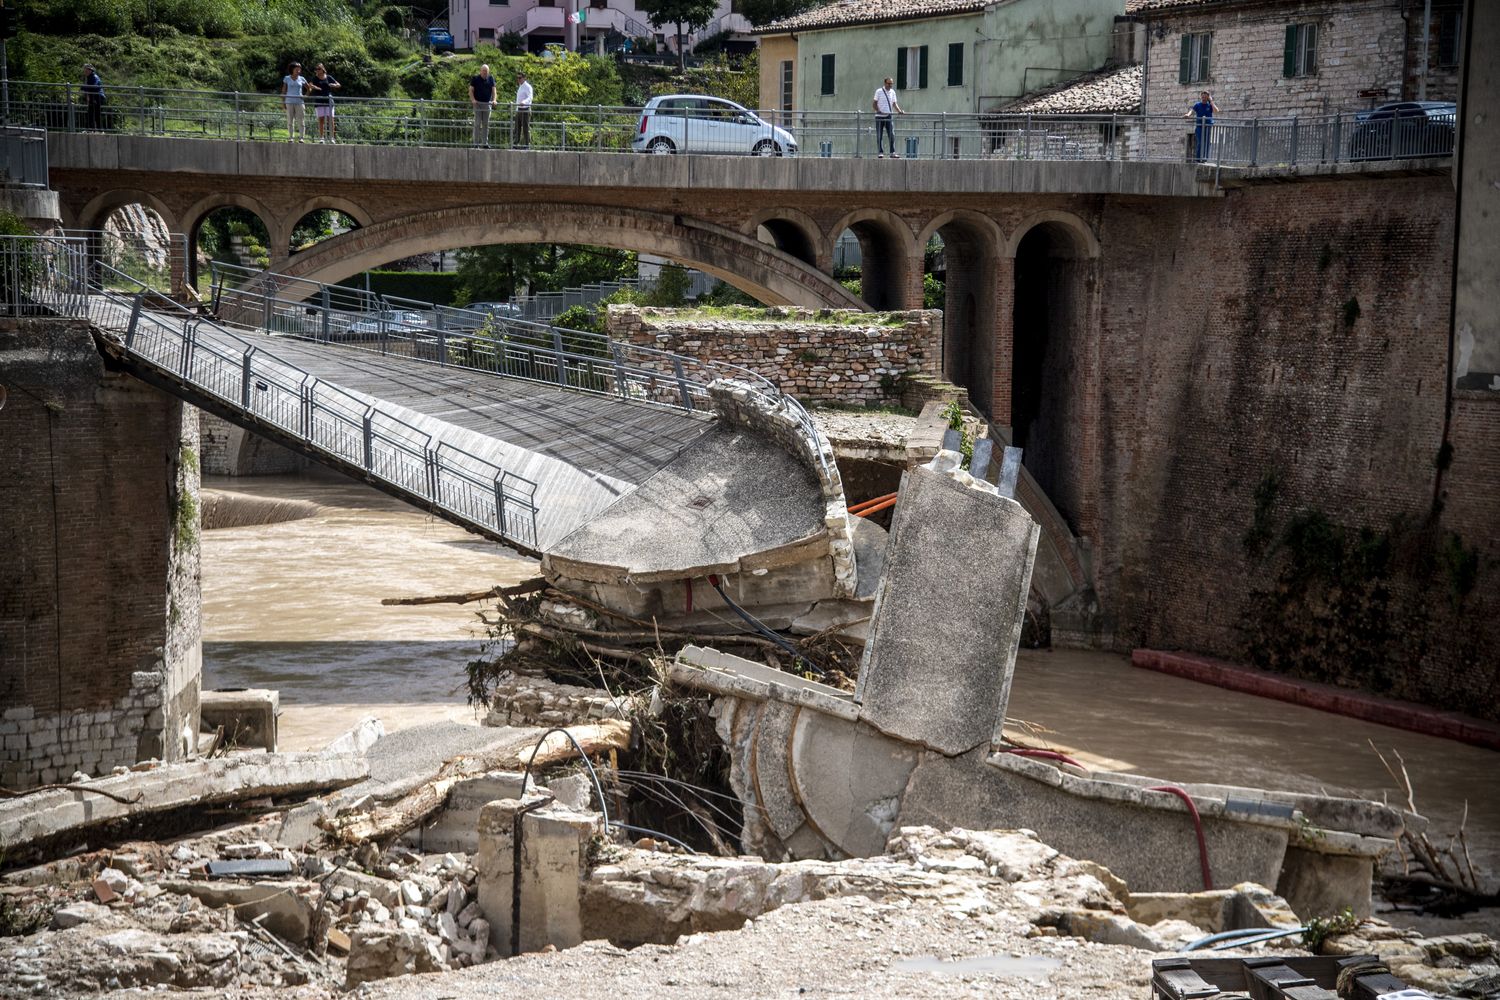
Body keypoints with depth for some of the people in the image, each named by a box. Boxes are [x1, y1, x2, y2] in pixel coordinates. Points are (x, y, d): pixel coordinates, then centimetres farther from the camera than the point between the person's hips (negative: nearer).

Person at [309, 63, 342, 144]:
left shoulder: (328, 77, 10)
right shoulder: (315, 78, 6)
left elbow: (339, 85, 14)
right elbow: (310, 85, -11)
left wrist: (333, 85, -7)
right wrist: (316, 88, -26)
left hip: (328, 101, 1)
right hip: (319, 102, -1)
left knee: (330, 119, -4)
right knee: (321, 119, -4)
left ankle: (332, 138, 0)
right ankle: (321, 138, -1)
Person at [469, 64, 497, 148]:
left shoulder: (491, 79, 9)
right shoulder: (475, 78, 0)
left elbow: (493, 90, 5)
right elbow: (471, 90, -3)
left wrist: (494, 100, -10)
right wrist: (473, 100, -17)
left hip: (487, 103, 3)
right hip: (478, 103, -3)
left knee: (486, 124, 5)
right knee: (477, 124, -5)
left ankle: (485, 143, 9)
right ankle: (476, 143, -3)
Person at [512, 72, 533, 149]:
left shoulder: (527, 87, -8)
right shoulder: (520, 87, 19)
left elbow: (530, 97, -22)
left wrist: (524, 102, -40)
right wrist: (516, 109, 21)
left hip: (525, 109, -9)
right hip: (519, 109, 9)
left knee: (525, 127, -6)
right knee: (517, 127, 6)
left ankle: (527, 144, -3)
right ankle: (515, 143, 8)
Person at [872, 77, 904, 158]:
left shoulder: (892, 92, 9)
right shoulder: (879, 92, -3)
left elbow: (894, 103, 11)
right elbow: (874, 104, -5)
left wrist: (899, 111, -7)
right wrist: (879, 111, -22)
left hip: (888, 116, 3)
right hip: (880, 117, -3)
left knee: (892, 135, -6)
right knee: (879, 136, 0)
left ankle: (892, 153, -6)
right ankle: (880, 152, 4)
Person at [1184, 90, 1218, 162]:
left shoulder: (1210, 105, 7)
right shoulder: (1197, 105, 6)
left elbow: (1216, 111, -10)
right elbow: (1192, 111, -10)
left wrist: (1211, 101, -7)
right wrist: (1188, 115, -33)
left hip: (1208, 127, 1)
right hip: (1199, 126, -1)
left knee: (1206, 144, -1)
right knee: (1200, 144, -9)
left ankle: (1205, 159, 3)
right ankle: (1197, 159, -8)